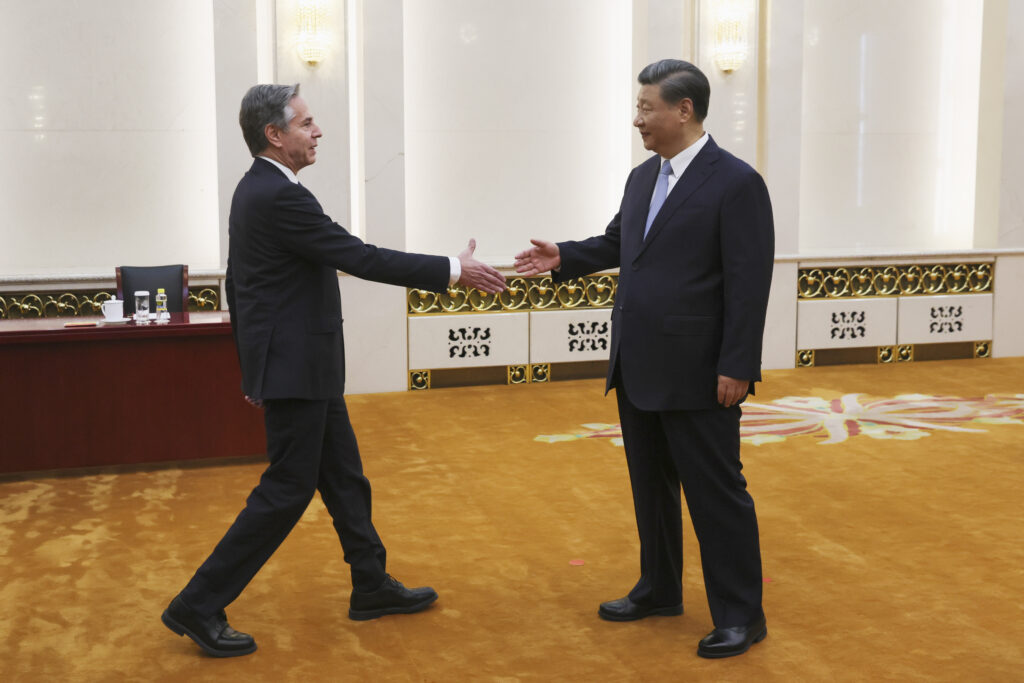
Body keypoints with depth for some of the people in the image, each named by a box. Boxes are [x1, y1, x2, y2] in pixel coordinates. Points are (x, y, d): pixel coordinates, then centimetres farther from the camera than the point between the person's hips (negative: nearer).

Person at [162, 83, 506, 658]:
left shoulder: (256, 190, 11)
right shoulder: (281, 197, -21)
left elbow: (236, 284, 17)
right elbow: (363, 259, -23)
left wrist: (254, 366, 23)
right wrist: (454, 271, -18)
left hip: (299, 366, 10)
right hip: (297, 368, -10)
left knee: (344, 477, 16)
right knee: (287, 490, -2)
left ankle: (373, 587, 28)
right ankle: (199, 607, 6)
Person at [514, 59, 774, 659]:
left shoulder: (736, 182, -13)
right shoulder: (642, 177, 11)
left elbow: (749, 282, -16)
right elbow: (617, 243, 25)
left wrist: (737, 367, -18)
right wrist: (565, 258, 8)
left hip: (697, 376, -8)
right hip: (638, 371, 8)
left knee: (717, 494, 2)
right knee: (651, 486, 19)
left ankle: (741, 615, 16)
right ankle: (659, 591, 35)